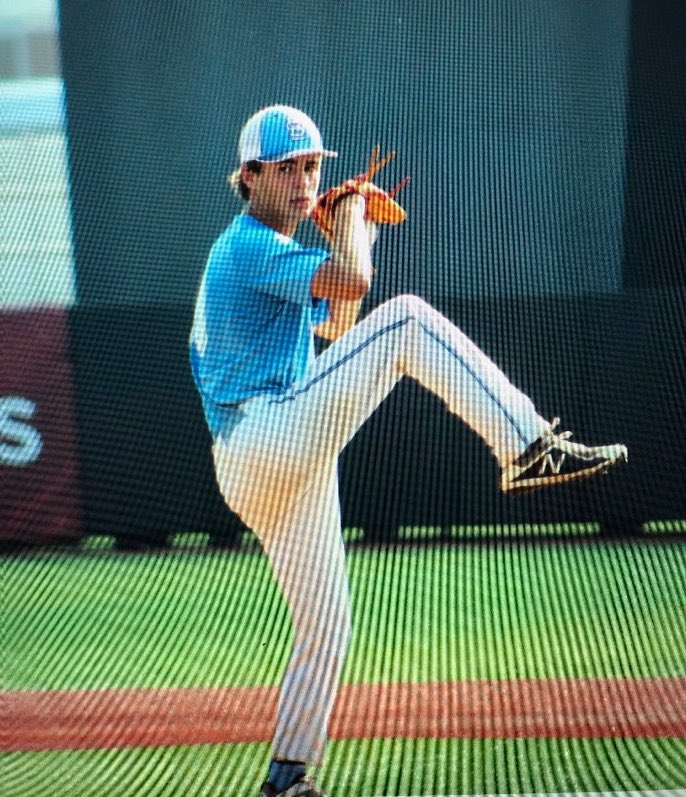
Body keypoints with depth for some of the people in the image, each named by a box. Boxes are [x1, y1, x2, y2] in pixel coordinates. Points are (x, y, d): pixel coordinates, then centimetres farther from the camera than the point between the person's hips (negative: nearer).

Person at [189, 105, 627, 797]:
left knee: (325, 626, 14)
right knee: (406, 320, -16)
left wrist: (356, 236, 22)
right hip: (269, 441, -10)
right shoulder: (248, 246, -6)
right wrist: (348, 217, -2)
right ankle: (529, 448, -23)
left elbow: (335, 324, 34)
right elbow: (351, 279, -22)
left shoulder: (251, 253, 25)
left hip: (265, 473, 10)